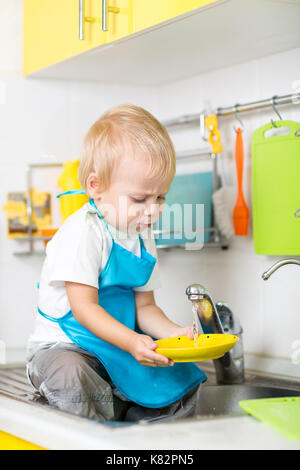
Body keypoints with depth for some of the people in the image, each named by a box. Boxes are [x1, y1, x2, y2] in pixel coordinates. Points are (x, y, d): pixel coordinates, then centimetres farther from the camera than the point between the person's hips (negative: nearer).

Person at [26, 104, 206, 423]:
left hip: (121, 347, 8)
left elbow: (144, 305, 12)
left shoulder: (143, 241, 7)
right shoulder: (82, 232, -19)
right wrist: (131, 342, -35)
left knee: (183, 379, -1)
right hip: (62, 346, -7)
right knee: (72, 377, -38)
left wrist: (173, 333, -8)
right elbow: (84, 307, -23)